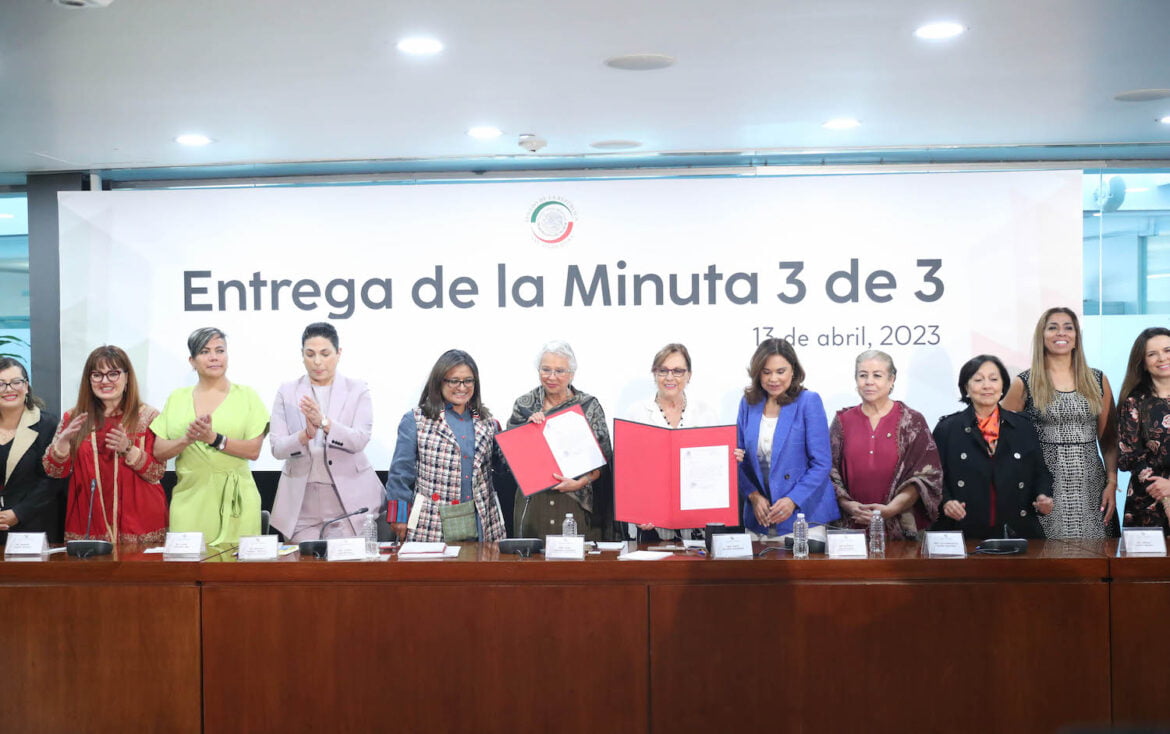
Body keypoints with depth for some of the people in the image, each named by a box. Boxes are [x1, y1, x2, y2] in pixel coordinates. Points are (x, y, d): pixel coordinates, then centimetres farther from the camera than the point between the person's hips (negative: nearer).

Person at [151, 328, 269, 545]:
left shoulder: (246, 396, 7)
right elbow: (158, 452, 9)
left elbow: (254, 450, -2)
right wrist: (186, 439, -10)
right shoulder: (177, 398, 14)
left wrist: (214, 439, -15)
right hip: (189, 500, 2)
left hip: (235, 502, -2)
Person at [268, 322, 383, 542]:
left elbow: (360, 440, -10)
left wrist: (324, 422, -26)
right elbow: (276, 448, -2)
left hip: (349, 499, -1)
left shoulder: (357, 390, 3)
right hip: (302, 502, 1)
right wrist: (306, 435, -21)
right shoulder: (287, 392, 6)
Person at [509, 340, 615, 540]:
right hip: (533, 502, 1)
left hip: (578, 502, -1)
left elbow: (604, 458, 2)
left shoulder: (589, 406, 4)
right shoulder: (524, 405, 9)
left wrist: (581, 482, -14)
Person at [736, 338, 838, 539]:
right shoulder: (748, 403, 8)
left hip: (804, 513, -3)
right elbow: (740, 460, 11)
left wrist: (793, 500, -18)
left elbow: (822, 463, -7)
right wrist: (753, 495, -5)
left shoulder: (809, 402, -4)